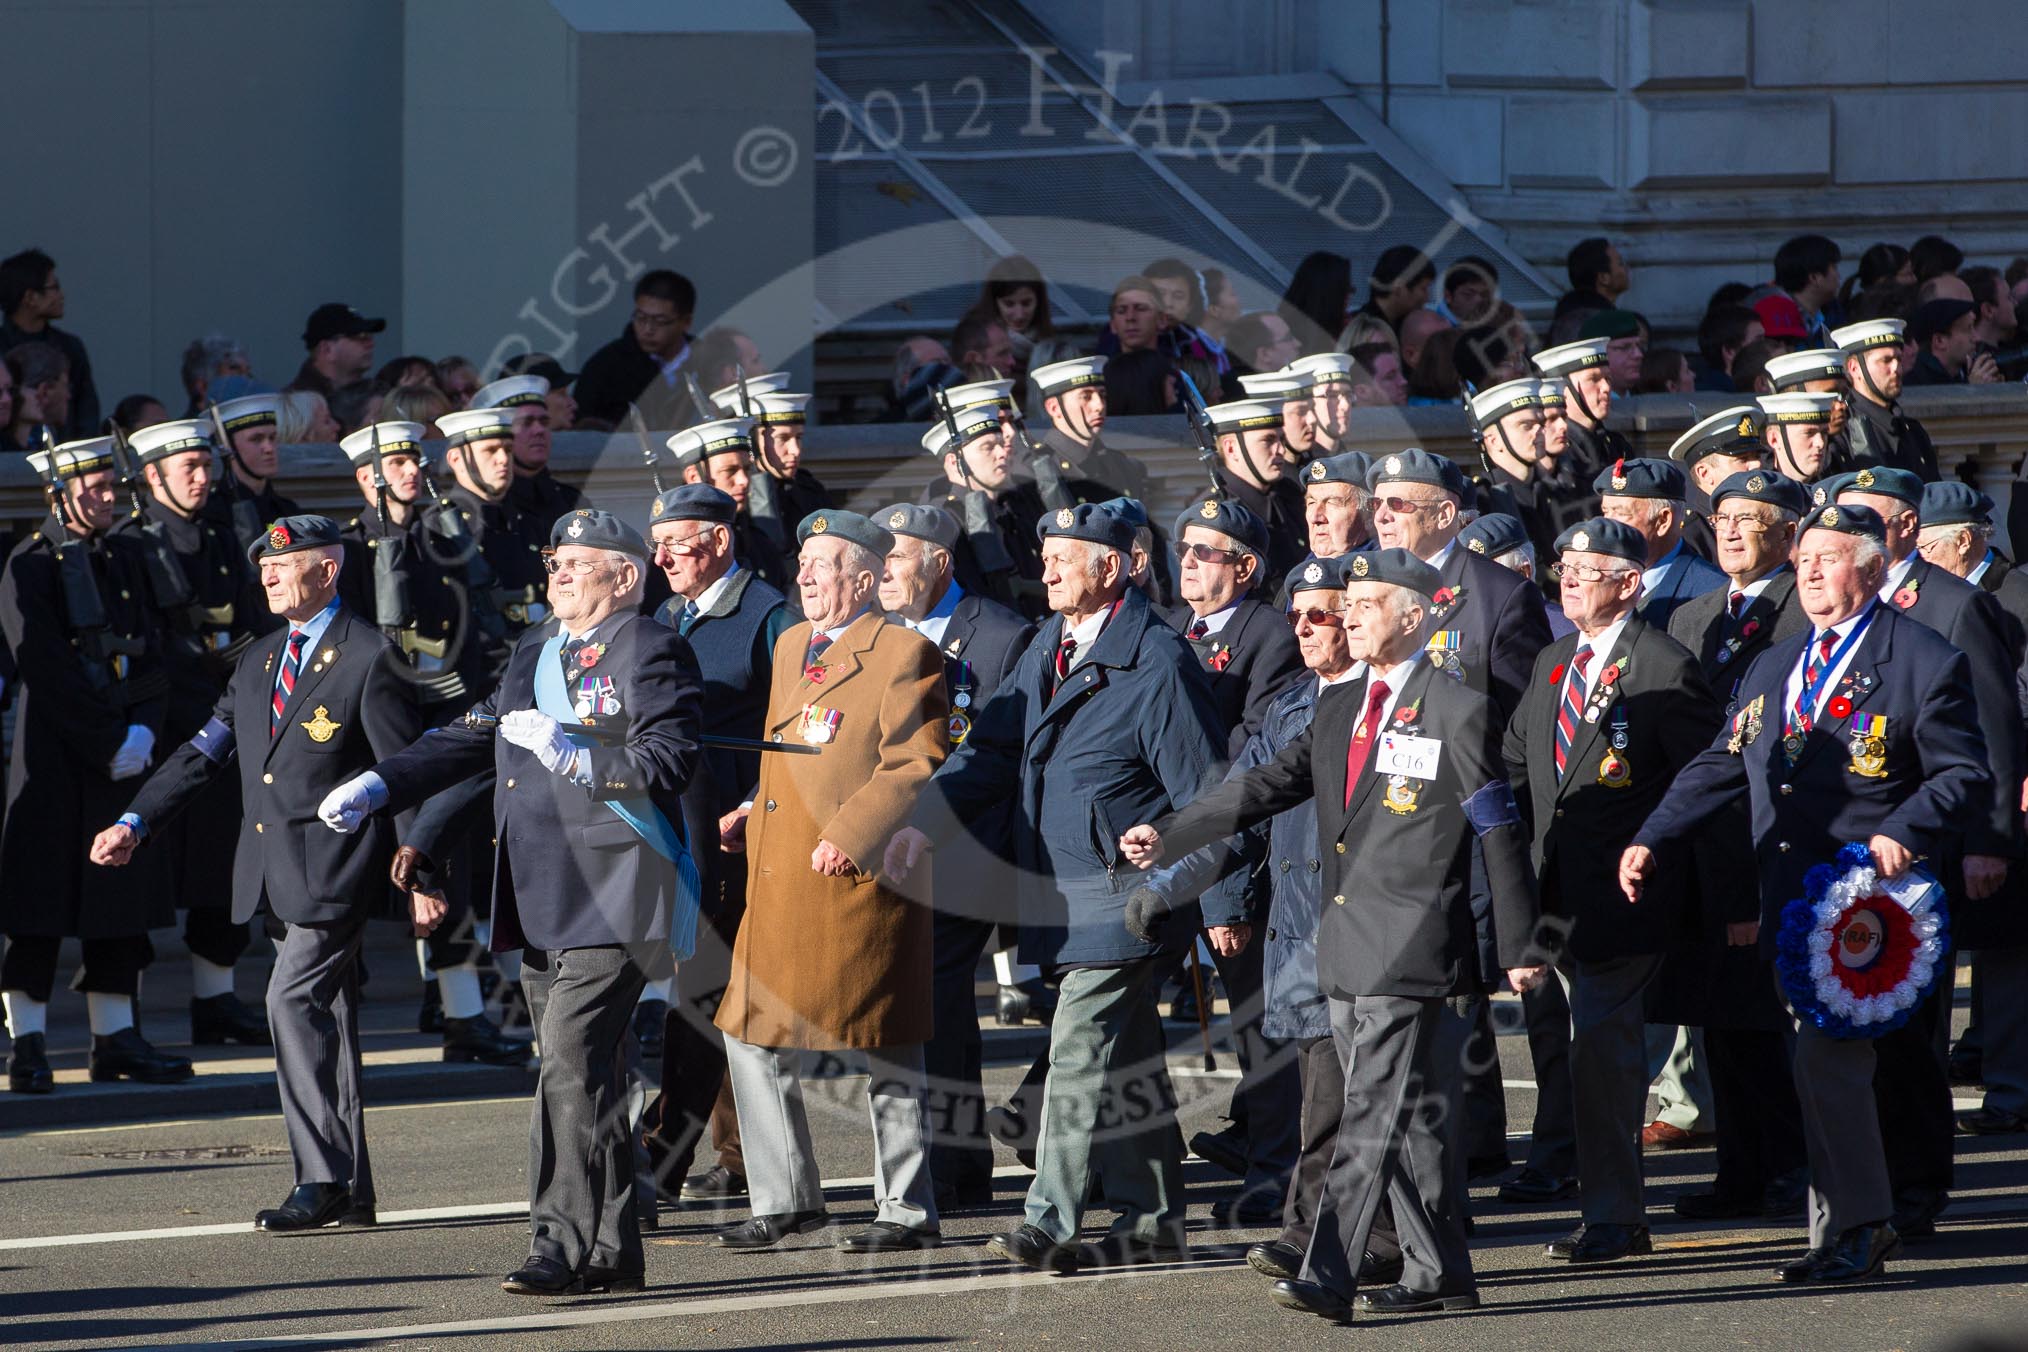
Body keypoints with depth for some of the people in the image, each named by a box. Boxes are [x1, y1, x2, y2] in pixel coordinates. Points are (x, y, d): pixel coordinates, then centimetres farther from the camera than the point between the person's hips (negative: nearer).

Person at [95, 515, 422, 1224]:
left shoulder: (369, 660, -7)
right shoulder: (259, 661, 16)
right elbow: (203, 752, 16)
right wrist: (134, 824, 6)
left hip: (335, 867, -8)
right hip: (280, 872, 8)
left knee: (294, 1001, -16)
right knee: (324, 1016, 10)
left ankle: (323, 1180, -13)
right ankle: (351, 1188, 14)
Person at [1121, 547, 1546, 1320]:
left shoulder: (1459, 712, -6)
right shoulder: (1339, 712, 16)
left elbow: (1500, 835, -5)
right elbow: (1266, 787, 15)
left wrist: (1518, 948, -4)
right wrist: (1167, 836, 5)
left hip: (1411, 943, -8)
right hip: (1347, 945, 8)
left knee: (1373, 1113, -12)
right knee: (1411, 1115, 12)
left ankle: (1328, 1277, -19)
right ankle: (1439, 1272, 17)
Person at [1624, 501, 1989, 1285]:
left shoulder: (1926, 662, -2)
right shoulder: (1773, 670, 18)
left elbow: (1963, 776, -4)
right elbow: (1720, 767, 19)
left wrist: (1902, 834, -19)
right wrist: (1653, 840, 8)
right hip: (1791, 902, 7)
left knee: (1826, 1063, -14)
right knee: (1827, 1068, 8)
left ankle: (1853, 1229, -5)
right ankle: (1862, 1226, 14)